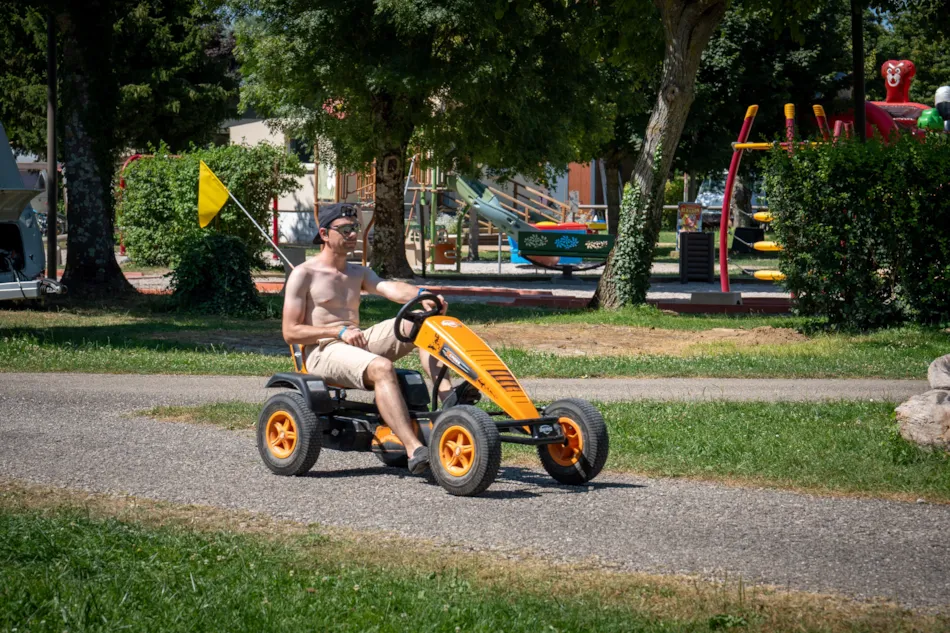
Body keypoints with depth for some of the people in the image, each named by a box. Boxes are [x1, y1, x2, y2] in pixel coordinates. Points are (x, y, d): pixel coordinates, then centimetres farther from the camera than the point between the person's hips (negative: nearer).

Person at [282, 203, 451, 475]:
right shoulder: (303, 275, 0)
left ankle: (447, 399, -30)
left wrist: (421, 294, -25)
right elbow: (290, 332, -7)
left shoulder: (358, 274, 19)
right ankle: (415, 451, -48)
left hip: (358, 344, 7)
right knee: (381, 368, -37)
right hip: (323, 352, -7)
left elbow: (391, 289, -2)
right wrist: (339, 331, -17)